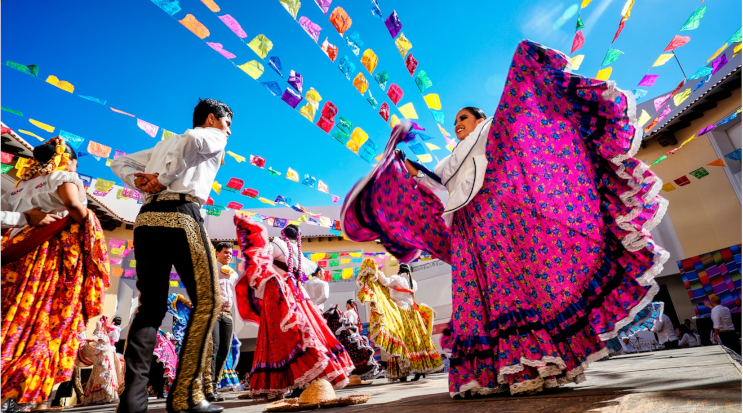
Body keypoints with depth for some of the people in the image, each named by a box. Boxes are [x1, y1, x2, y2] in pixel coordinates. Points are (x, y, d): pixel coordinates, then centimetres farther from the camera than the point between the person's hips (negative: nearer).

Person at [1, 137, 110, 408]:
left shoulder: (23, 185, 23)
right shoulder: (64, 177, 3)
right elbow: (73, 205, -15)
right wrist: (88, 225, 0)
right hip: (57, 251, -6)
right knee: (47, 317, -5)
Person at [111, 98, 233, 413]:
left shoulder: (162, 145, 33)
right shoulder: (214, 137, 12)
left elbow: (120, 163, 31)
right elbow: (192, 139, -12)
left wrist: (140, 181, 13)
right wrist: (164, 179, -7)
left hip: (146, 219, 8)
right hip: (181, 216, -7)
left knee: (150, 306, 8)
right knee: (207, 301, -3)